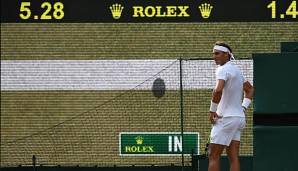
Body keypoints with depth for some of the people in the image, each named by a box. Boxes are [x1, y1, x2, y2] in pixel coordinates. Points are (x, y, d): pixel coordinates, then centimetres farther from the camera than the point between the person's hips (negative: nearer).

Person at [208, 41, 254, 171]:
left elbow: (218, 90, -31)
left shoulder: (223, 70, -13)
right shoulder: (236, 70, 16)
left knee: (213, 156, -6)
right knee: (233, 157, 3)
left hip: (226, 118, -9)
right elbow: (250, 90, 30)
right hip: (239, 117, 9)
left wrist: (212, 110, -19)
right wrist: (243, 107, 18)